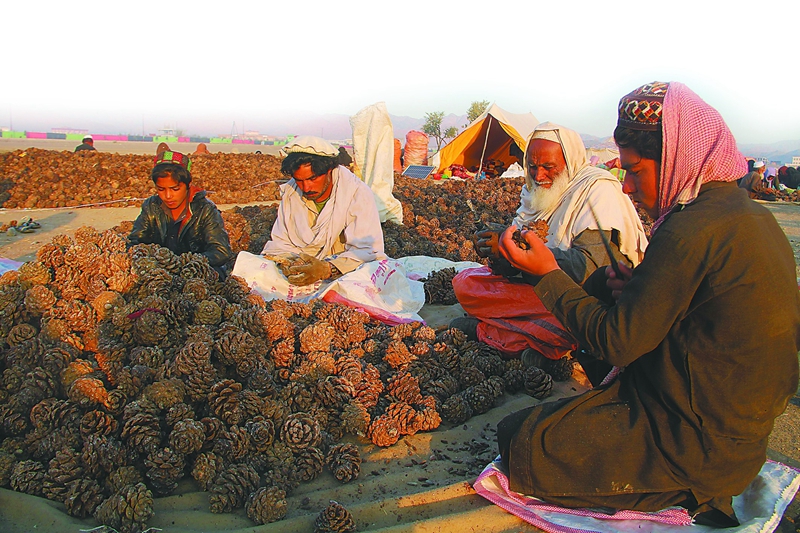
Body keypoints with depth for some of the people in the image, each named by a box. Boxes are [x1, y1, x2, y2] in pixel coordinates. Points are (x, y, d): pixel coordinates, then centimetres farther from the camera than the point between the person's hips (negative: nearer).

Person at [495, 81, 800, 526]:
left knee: (518, 437, -6)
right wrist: (640, 288, 0)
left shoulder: (692, 232, -26)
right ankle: (693, 489, 15)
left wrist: (549, 274, -10)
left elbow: (615, 342, -20)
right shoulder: (756, 218, 4)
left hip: (700, 450, -10)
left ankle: (681, 495, 0)